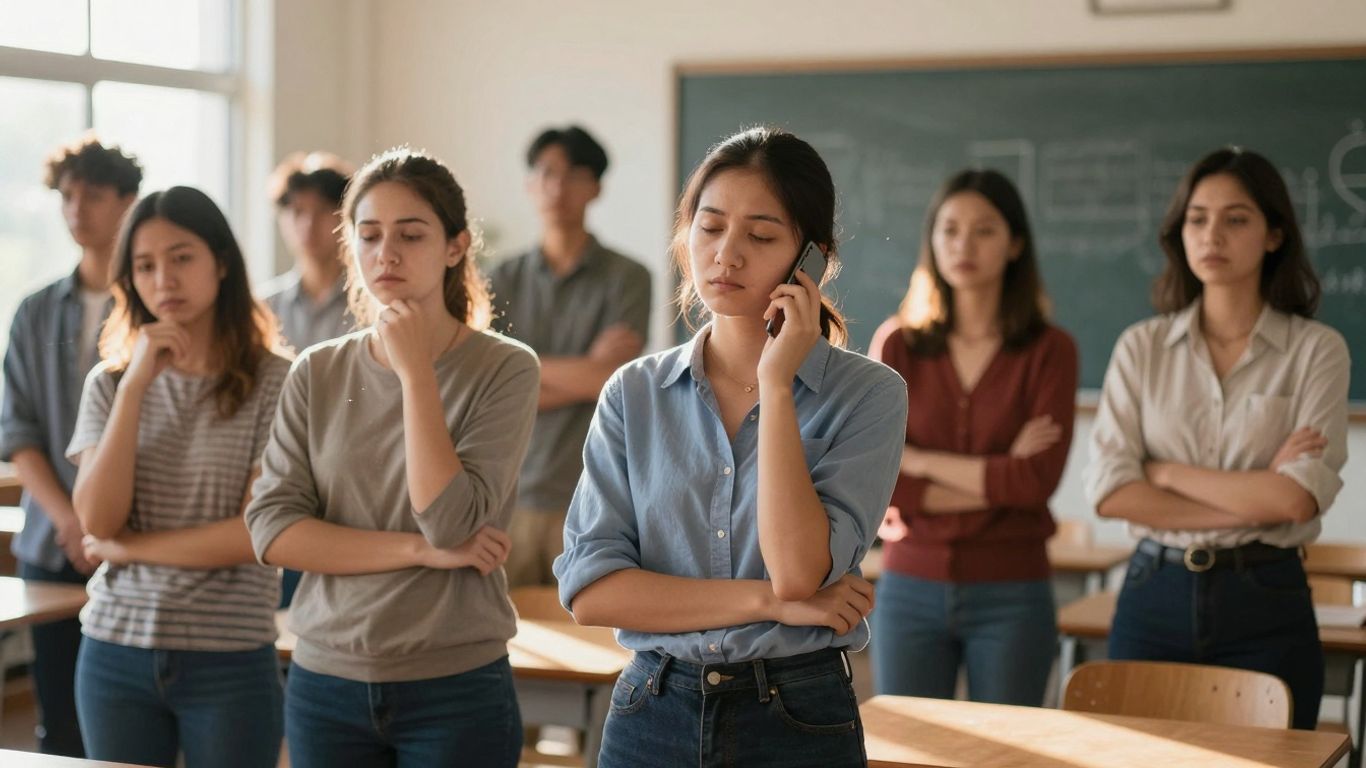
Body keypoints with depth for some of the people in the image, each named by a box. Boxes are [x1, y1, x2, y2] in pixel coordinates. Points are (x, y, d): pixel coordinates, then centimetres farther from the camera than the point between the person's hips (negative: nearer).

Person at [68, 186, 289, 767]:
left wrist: (129, 547, -5)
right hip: (114, 652, 3)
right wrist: (134, 386, -12)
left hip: (231, 660, -3)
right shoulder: (109, 384, 5)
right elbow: (96, 520, -7)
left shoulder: (276, 383, -6)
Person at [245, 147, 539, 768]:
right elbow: (272, 530, -5)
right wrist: (422, 551, -14)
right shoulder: (317, 374, 3)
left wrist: (415, 370, -16)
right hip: (325, 686, 3)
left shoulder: (504, 369, -7)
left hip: (456, 691, -3)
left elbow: (451, 524, -16)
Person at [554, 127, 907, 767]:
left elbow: (799, 571, -19)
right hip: (651, 716, 2)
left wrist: (776, 384, -18)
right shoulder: (634, 395, 0)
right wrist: (770, 601, -15)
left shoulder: (869, 395, -7)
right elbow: (589, 589, -8)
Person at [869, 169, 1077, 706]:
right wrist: (998, 477, -11)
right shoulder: (897, 344, 2)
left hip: (1010, 598, -1)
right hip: (910, 590, 1)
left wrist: (922, 462, -10)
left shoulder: (1050, 351, -2)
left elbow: (1038, 480, -14)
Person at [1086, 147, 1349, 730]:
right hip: (1154, 595, 2)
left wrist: (1165, 471, -7)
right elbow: (1109, 491, -6)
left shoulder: (1317, 349, 0)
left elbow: (1301, 498, -12)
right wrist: (1253, 500, -11)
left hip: (1265, 601, -2)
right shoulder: (1141, 347, 5)